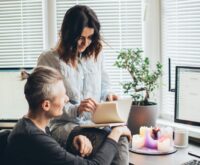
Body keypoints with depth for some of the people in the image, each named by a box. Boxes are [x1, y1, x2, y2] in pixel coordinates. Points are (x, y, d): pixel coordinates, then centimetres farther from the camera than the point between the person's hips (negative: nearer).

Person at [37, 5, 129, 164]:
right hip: (63, 124, -3)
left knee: (120, 137, -31)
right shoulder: (48, 60, -2)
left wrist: (108, 95, 2)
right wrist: (76, 110, -22)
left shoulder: (96, 55, 14)